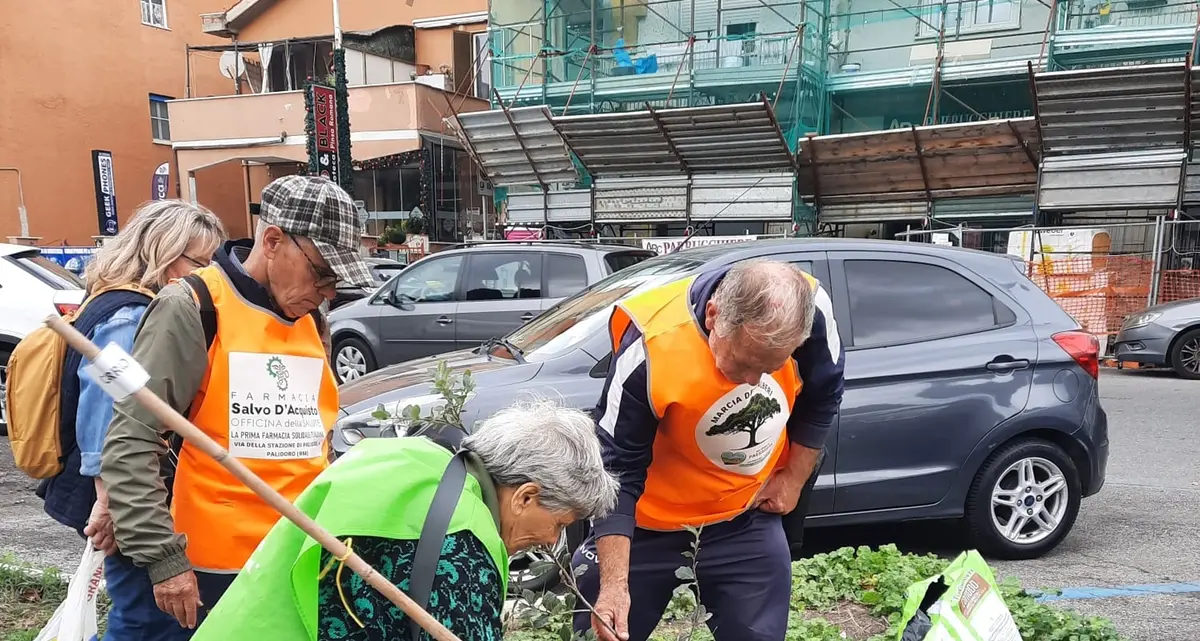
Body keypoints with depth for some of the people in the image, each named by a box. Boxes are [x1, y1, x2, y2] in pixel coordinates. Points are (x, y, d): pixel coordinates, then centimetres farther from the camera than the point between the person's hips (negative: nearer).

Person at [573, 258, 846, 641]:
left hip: (749, 518, 3)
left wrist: (794, 479, 3)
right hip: (650, 524, -3)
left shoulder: (811, 310, -21)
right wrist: (614, 583, -28)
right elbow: (617, 470, -24)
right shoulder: (651, 346, -33)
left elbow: (822, 399, 2)